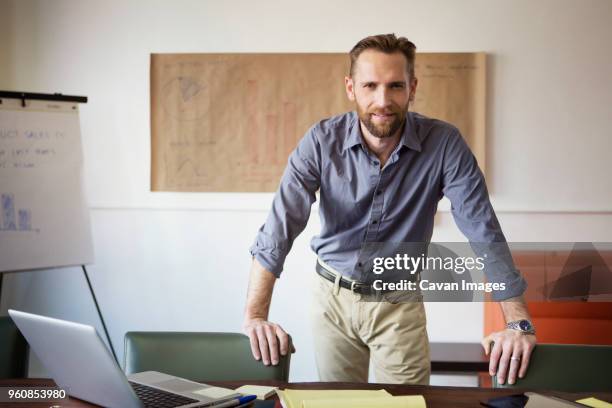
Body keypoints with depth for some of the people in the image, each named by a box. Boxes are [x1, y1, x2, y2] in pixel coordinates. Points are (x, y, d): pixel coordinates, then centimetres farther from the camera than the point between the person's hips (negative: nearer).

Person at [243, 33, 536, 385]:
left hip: (400, 304, -1)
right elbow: (281, 225, -22)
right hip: (334, 298, 1)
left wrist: (520, 324, -24)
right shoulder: (322, 141, -16)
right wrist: (255, 316, -33)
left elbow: (484, 231, -18)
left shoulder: (444, 143, -18)